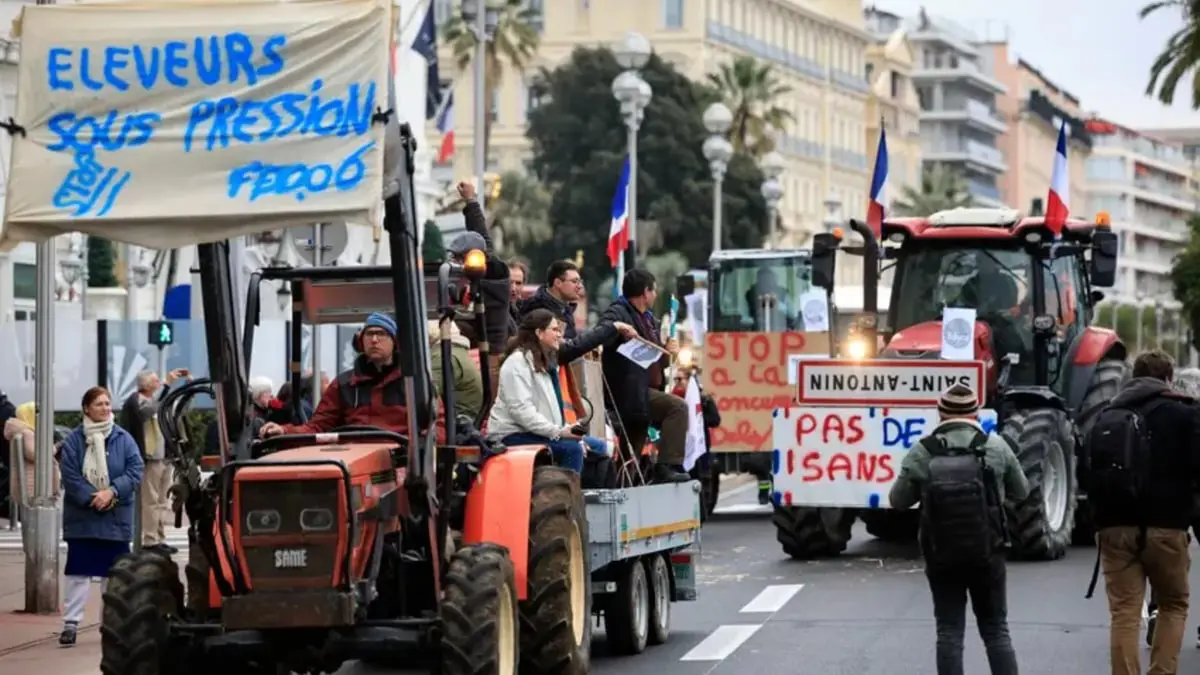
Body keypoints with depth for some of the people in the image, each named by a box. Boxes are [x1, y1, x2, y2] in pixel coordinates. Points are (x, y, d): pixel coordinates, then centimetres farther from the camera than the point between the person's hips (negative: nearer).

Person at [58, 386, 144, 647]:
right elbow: (70, 477, -9)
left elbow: (136, 470, -4)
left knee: (113, 571, 8)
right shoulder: (74, 441, -3)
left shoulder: (123, 439, 1)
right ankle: (71, 623, -2)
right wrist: (92, 499, -18)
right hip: (81, 517, -2)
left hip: (116, 518, 2)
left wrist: (112, 492, -16)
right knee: (79, 571, -3)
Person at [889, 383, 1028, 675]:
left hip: (941, 556, 0)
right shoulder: (995, 447, -5)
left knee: (949, 631, 6)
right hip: (987, 553, 1)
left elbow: (898, 500, 1)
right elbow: (1021, 491, 8)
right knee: (996, 630, 11)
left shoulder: (921, 452, -7)